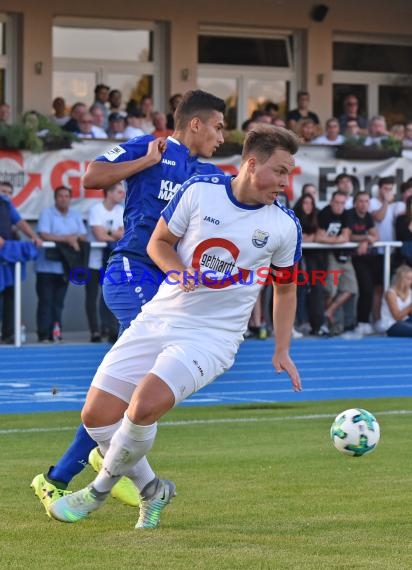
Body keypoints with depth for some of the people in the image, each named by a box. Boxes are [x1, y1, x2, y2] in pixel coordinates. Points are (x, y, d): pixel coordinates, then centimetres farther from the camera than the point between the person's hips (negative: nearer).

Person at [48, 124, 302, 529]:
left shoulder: (284, 225, -2)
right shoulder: (199, 191, -4)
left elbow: (285, 288, 13)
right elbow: (158, 242, 8)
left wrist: (282, 351, 9)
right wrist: (179, 271, -13)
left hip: (213, 336, -3)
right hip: (158, 319, 3)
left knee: (145, 404, -26)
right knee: (97, 414, -4)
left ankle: (100, 489, -2)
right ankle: (151, 490, 19)